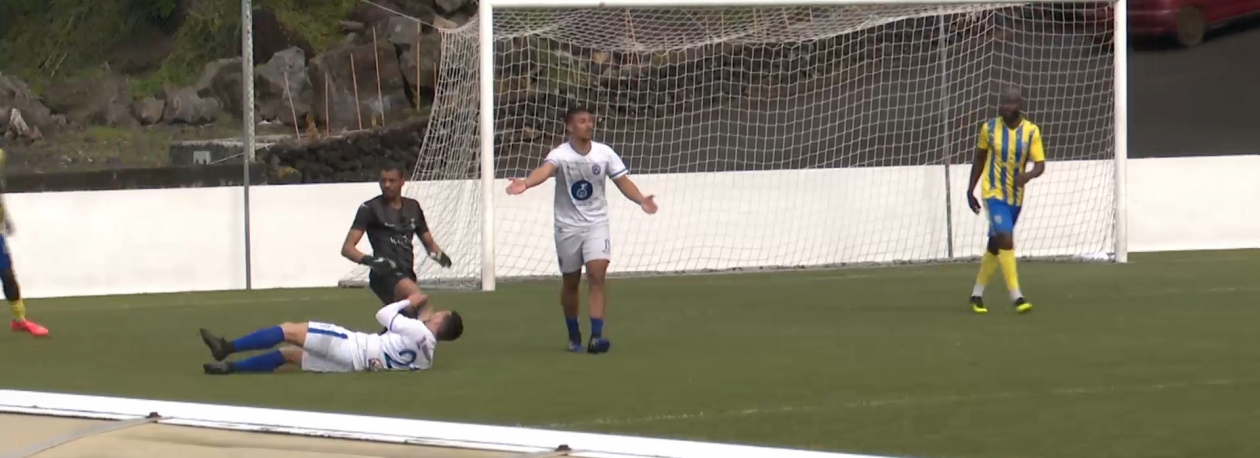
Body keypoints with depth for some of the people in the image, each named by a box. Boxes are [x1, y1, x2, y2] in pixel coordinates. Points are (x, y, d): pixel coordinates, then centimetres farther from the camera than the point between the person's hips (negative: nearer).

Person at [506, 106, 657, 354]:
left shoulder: (604, 153, -5)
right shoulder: (560, 154, -15)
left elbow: (623, 181, -3)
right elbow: (545, 169, -36)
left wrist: (641, 200, -22)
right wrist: (526, 183, -58)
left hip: (596, 224, 1)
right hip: (568, 226, -1)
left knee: (597, 274, -16)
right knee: (571, 282, 9)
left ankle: (596, 336, -20)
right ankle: (574, 336, 29)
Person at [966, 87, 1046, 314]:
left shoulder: (1031, 131, -6)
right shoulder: (989, 128, -6)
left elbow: (1040, 165, -8)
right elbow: (979, 160, 7)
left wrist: (1027, 176, -30)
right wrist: (971, 190, 8)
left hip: (1015, 197, 3)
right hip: (994, 194, -3)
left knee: (995, 245, 14)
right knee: (1006, 240, -18)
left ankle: (977, 294, 29)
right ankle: (1016, 297, -19)